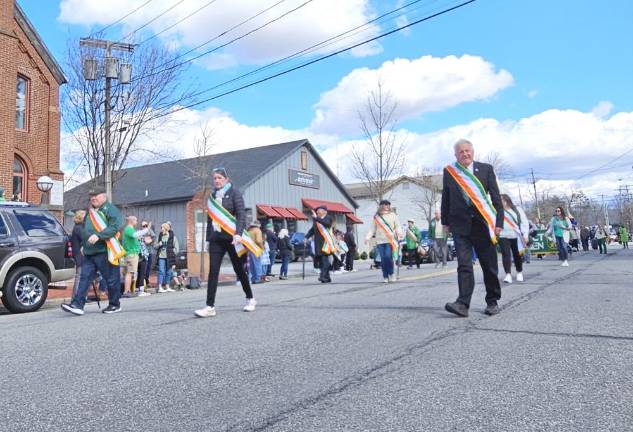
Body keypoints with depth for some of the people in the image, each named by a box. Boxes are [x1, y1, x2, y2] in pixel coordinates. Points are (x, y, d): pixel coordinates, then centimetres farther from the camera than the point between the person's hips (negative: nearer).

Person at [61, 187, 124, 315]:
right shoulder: (90, 211, 20)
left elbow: (114, 227, -19)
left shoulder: (111, 209, -6)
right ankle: (77, 304, -1)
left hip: (104, 252, -8)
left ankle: (115, 305, 15)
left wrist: (98, 236, -26)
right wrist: (84, 245, 22)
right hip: (88, 252, 8)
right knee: (85, 278, 1)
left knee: (111, 279, 2)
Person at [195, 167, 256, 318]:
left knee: (239, 269, 7)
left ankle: (250, 299, 25)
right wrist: (208, 238, 14)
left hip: (231, 237, -4)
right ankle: (210, 306, -6)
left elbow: (241, 214, -10)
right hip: (216, 238, 4)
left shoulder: (234, 192, -1)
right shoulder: (212, 196, 14)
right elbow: (210, 218, 18)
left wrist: (238, 233, -22)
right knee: (213, 271, -6)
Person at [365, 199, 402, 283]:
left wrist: (399, 233, -12)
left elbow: (397, 226, 7)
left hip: (390, 240, -1)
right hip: (380, 241, 1)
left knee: (388, 257, -13)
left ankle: (391, 274, 8)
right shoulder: (376, 217, 10)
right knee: (383, 259, 0)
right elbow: (372, 228, 9)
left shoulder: (393, 215, 9)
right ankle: (385, 276, 10)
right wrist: (368, 237, -3)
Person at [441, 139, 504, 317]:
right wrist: (445, 221, 13)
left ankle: (492, 301, 21)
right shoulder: (449, 172, 6)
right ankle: (463, 304, -12)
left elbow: (496, 197, 3)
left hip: (483, 223, 1)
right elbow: (445, 198, 13)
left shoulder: (486, 169, 5)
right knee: (464, 265, -9)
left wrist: (499, 221, -3)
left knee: (489, 266, 6)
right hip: (460, 224, 0)